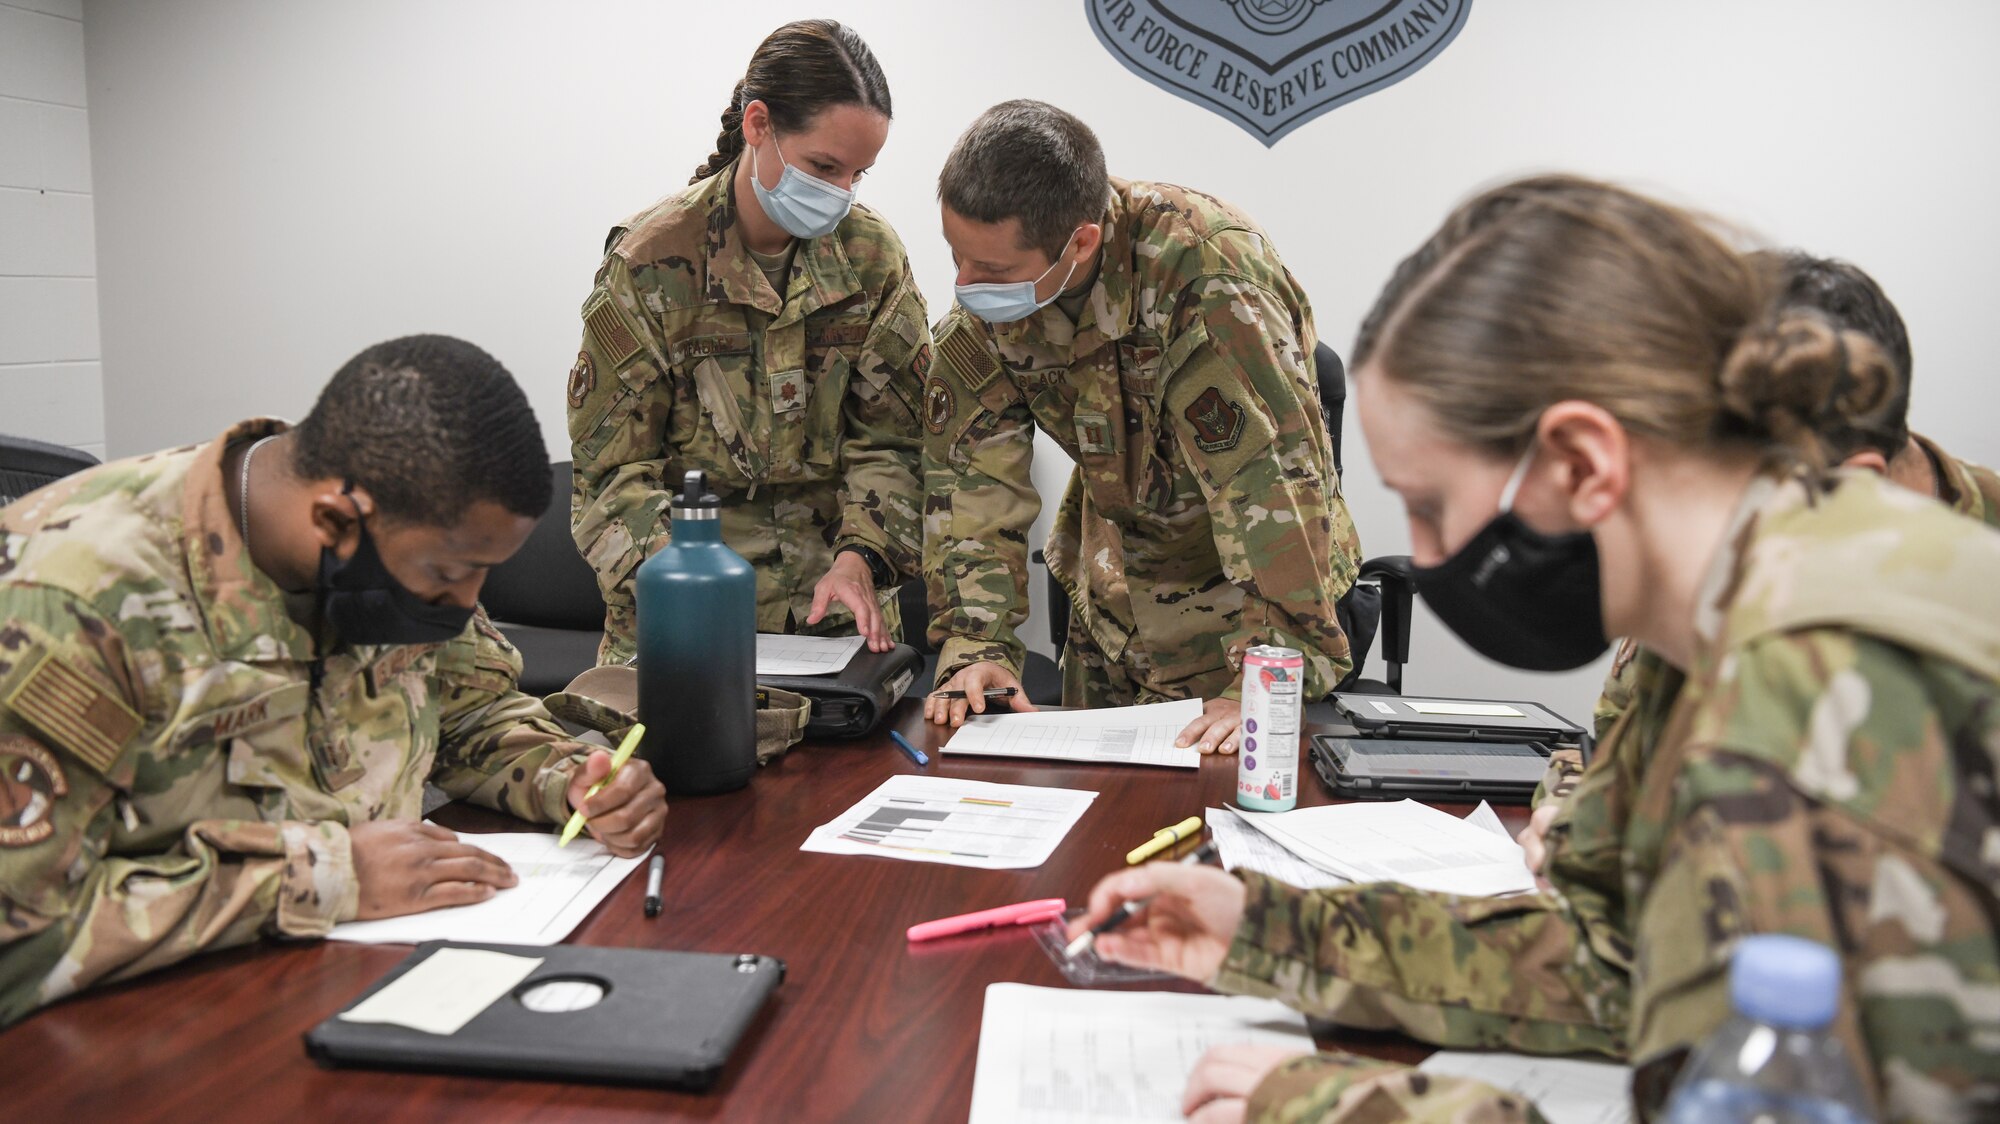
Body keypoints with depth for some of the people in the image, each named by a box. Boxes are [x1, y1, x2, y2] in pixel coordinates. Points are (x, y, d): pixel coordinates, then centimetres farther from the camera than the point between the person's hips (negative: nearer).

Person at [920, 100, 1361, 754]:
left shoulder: (1206, 274, -33)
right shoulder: (981, 307, -14)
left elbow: (1272, 478, -35)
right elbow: (973, 478, -11)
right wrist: (977, 645, -21)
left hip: (1238, 587, -5)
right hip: (1111, 596, 5)